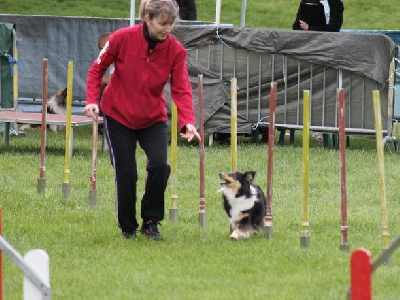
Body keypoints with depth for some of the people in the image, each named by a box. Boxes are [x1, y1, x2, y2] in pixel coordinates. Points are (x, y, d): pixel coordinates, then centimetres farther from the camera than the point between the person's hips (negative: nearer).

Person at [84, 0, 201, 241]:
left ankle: (151, 221, 1)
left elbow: (181, 90, -16)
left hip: (153, 118, 1)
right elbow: (98, 68, -3)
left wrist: (187, 122, -31)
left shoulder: (176, 50, -13)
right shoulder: (123, 39, -17)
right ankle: (128, 228, 19)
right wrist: (92, 100, -15)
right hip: (118, 115, -1)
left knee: (160, 165, -19)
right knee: (126, 174, -3)